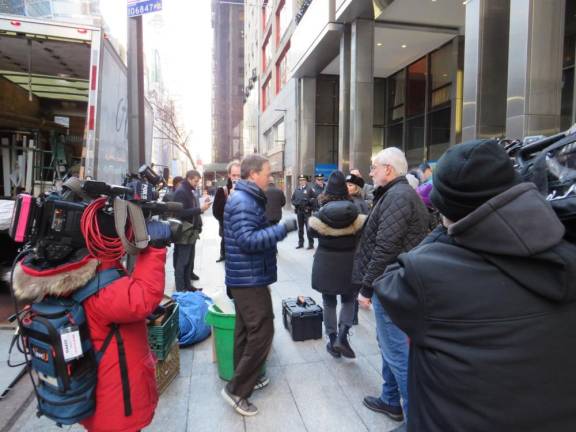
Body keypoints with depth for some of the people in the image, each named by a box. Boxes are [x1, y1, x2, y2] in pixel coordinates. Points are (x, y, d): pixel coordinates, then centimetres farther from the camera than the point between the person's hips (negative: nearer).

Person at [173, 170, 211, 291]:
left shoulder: (191, 191, 16)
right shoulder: (181, 191, -14)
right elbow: (182, 212, -23)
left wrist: (202, 207, 7)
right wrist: (200, 209, -23)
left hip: (192, 231, 9)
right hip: (184, 233, -9)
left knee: (189, 260, 14)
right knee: (182, 262, -3)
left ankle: (187, 285, 23)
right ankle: (180, 289, 3)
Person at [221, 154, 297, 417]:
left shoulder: (245, 198, 14)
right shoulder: (243, 201, -20)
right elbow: (248, 240, -28)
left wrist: (277, 229, 12)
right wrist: (282, 229, -26)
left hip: (245, 277, 11)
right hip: (250, 278, -11)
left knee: (247, 331, 18)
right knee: (262, 332, -4)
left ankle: (246, 378, 33)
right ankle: (236, 389, 7)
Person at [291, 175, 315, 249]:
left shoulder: (309, 189, 0)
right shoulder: (297, 190, 13)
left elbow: (314, 198, -5)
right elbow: (293, 199, 16)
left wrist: (309, 201, -20)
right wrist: (295, 203, -3)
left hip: (307, 211, -5)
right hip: (299, 211, 5)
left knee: (308, 227, -5)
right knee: (300, 228, 11)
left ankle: (311, 244, 2)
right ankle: (300, 243, 19)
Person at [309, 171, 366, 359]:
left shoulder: (321, 211, -9)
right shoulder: (354, 210, -10)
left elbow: (312, 232, 6)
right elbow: (360, 233, -1)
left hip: (325, 262, 0)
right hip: (349, 261, 0)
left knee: (329, 302, 14)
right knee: (348, 300, 17)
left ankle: (333, 341, 20)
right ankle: (342, 336, 1)